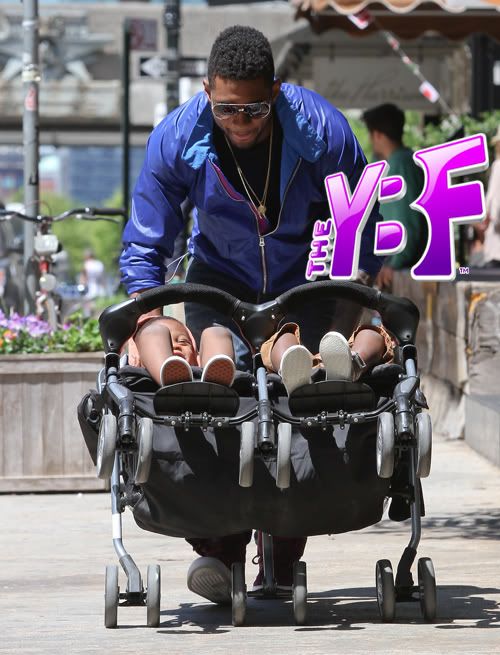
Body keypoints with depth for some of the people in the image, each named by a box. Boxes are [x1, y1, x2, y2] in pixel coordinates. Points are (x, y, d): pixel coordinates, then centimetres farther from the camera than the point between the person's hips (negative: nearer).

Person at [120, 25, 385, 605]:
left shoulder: (321, 130, -26)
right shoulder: (177, 138, -22)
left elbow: (362, 230, -12)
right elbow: (144, 246, -11)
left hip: (308, 278, 0)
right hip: (221, 274, 0)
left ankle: (282, 564, 0)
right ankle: (219, 550, -24)